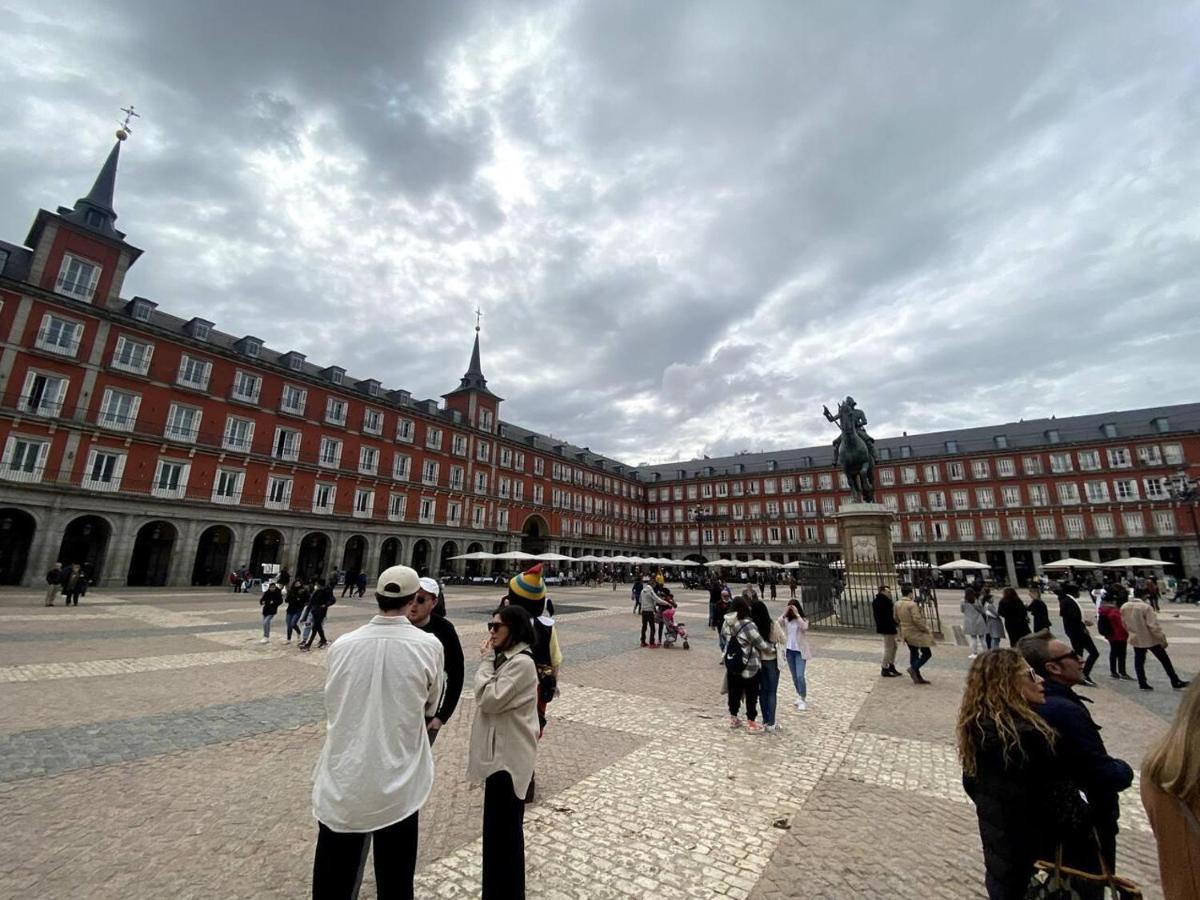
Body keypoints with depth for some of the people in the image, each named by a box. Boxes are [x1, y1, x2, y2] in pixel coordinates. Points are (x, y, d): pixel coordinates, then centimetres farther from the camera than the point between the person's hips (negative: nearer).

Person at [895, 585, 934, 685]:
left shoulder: (897, 605, 4)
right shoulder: (912, 604, -20)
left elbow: (896, 619, 12)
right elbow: (917, 619, -25)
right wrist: (926, 629, -11)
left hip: (905, 633, 8)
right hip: (916, 633, -8)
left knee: (913, 654, 15)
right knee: (927, 653, 4)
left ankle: (917, 677, 18)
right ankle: (913, 668, -8)